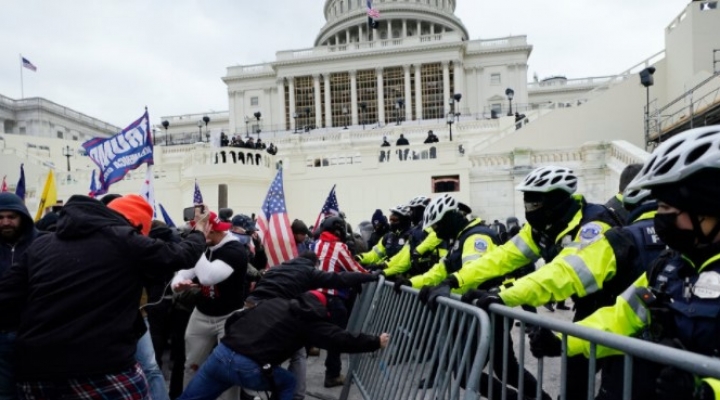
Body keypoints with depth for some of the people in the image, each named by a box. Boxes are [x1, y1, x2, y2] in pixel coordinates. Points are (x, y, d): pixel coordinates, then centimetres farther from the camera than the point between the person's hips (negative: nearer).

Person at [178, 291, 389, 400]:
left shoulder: (273, 302, 20)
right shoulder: (309, 319, 6)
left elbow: (234, 319, 21)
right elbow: (341, 340, 5)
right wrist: (376, 342, 16)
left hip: (221, 354, 5)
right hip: (249, 369, -4)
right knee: (287, 383, 23)